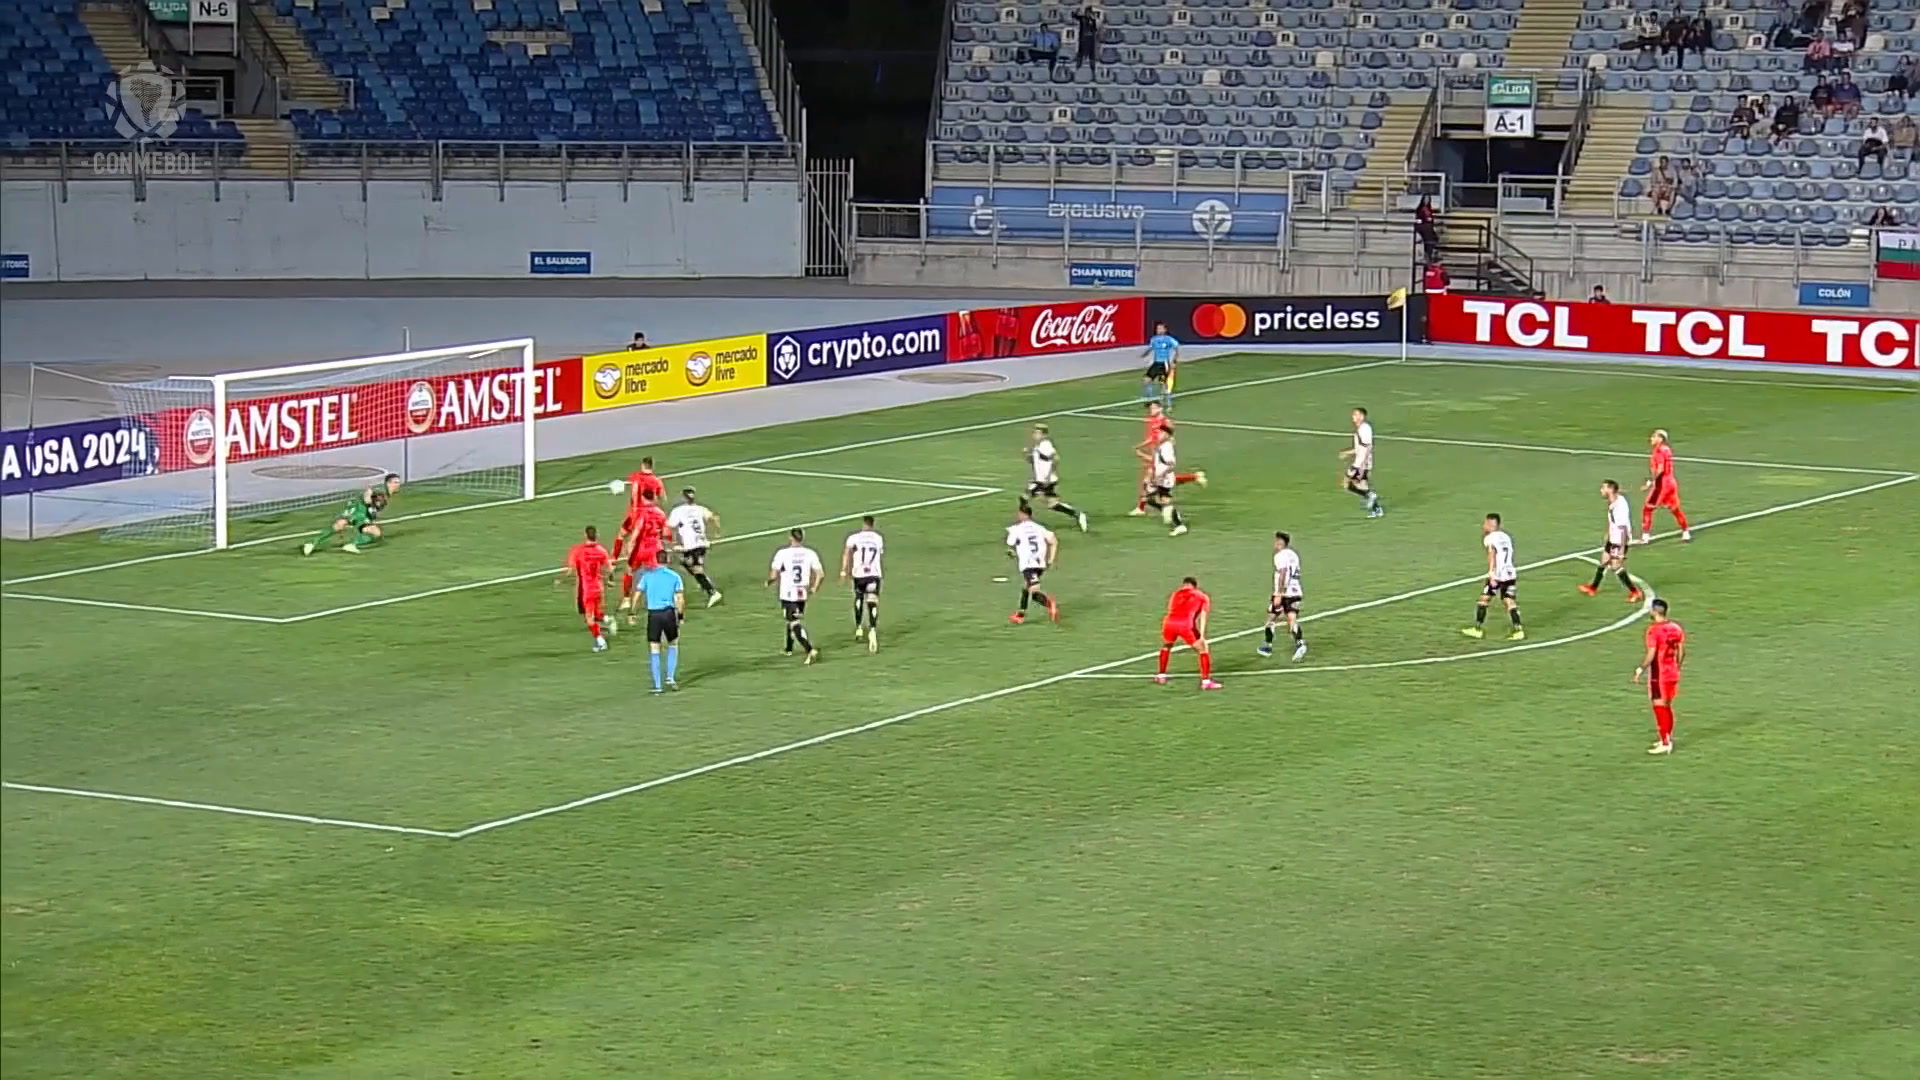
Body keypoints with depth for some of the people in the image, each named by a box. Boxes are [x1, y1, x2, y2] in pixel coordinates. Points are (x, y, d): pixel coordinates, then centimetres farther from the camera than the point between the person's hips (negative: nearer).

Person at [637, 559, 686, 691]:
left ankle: (657, 685, 2)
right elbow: (680, 599, -2)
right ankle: (671, 677, 11)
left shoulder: (647, 576, 8)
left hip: (653, 615, 0)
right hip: (669, 613, 0)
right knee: (673, 645, 21)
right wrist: (681, 615, 7)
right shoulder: (674, 576, 6)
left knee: (654, 651, 5)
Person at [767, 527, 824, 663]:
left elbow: (773, 576, -13)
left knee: (796, 625, -4)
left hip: (787, 594, -5)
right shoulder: (810, 554, -2)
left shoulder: (783, 554, -13)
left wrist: (768, 582, 9)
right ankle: (788, 648, 39)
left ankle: (810, 650, -20)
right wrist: (814, 588, 12)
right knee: (792, 621, 25)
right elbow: (820, 574, -3)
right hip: (803, 594, 5)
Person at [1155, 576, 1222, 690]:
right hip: (1185, 625, -3)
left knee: (1166, 646, 34)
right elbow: (1202, 617, 9)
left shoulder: (1176, 594, 30)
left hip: (1169, 623, 4)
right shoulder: (1202, 597, 21)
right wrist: (1201, 636, 3)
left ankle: (1161, 676, 38)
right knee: (1203, 649, 13)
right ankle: (1206, 681, 6)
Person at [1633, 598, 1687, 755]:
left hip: (1658, 675, -7)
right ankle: (1668, 739, 29)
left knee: (1660, 708, -1)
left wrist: (1640, 670, -12)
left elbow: (1651, 655, -22)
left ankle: (1665, 744, 0)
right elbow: (1682, 652, 10)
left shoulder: (1654, 630, -18)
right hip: (1673, 673, 7)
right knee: (1667, 706, 19)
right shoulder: (1676, 628, 4)